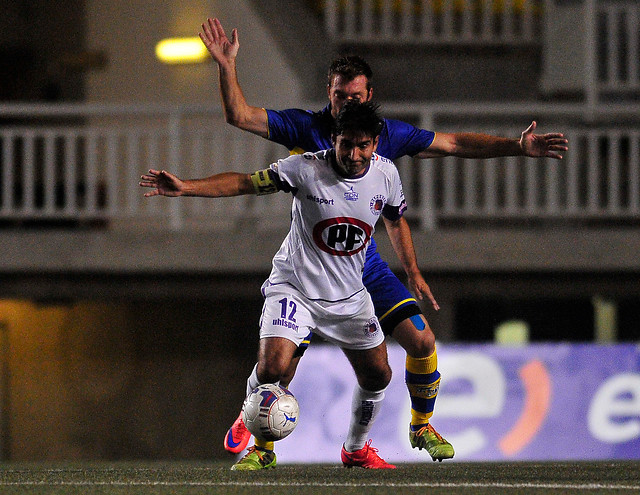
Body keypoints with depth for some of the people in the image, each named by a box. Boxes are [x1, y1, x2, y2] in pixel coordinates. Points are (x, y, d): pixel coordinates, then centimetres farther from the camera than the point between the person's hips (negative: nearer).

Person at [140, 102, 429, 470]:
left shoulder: (386, 173, -6)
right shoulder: (306, 169, -20)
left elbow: (396, 219, 14)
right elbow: (245, 183, -22)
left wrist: (413, 271, 19)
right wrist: (185, 187, -34)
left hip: (350, 295, 4)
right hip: (294, 287, -4)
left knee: (377, 376, 8)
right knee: (271, 369, -22)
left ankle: (356, 449, 34)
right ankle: (262, 448, 4)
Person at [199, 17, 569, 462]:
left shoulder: (387, 134, -2)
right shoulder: (304, 128, -9)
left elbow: (454, 144, 5)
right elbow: (240, 115, -15)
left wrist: (517, 147, -2)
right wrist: (228, 67, -30)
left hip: (364, 263, 3)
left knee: (422, 341, -9)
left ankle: (421, 427, 16)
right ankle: (248, 419, 22)